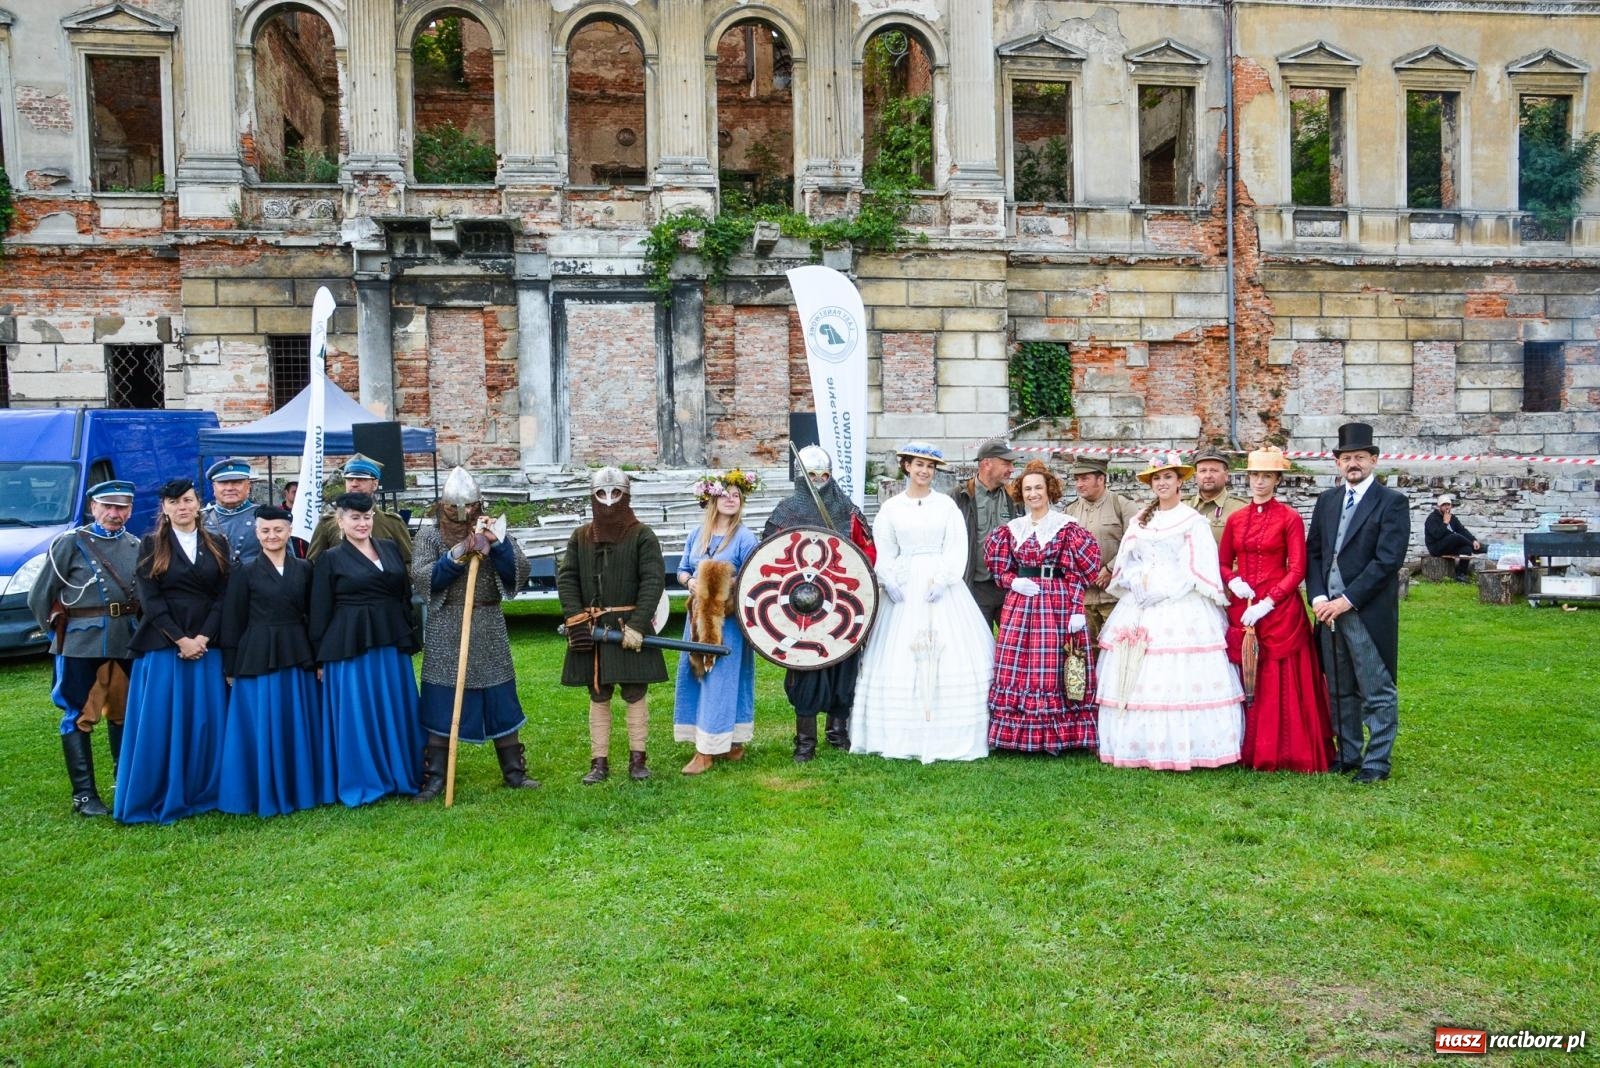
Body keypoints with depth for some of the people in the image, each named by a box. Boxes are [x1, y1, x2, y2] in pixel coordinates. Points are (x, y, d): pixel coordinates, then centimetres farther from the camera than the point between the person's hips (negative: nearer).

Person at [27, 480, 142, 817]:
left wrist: (133, 627, 6)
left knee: (124, 712, 12)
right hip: (80, 643, -4)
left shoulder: (137, 546, 8)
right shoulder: (70, 543, -3)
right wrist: (58, 630, 6)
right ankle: (84, 794, 5)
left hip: (127, 642, 4)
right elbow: (40, 597, 1)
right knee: (79, 716, 0)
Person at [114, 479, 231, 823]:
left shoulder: (216, 545, 10)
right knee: (160, 722, 0)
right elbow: (150, 600, -4)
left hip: (208, 644, 2)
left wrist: (203, 637, -10)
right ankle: (157, 798, 10)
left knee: (206, 721, 4)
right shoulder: (151, 545, 4)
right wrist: (181, 639, -13)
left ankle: (203, 793, 15)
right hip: (163, 644, -2)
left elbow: (223, 596, 4)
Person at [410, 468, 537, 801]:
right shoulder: (429, 535, 2)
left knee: (501, 701, 7)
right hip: (445, 633, -1)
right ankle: (434, 777, 12)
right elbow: (420, 578, -12)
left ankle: (514, 771, 18)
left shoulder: (492, 531, 5)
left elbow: (521, 571, -5)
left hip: (489, 631, 2)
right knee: (441, 705, 1)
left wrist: (497, 543, -19)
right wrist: (456, 556, -23)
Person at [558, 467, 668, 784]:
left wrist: (637, 625, -18)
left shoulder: (642, 536, -3)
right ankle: (599, 762, 15)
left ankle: (637, 759, 15)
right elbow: (566, 578, 5)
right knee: (598, 696, 9)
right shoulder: (580, 537, 9)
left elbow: (653, 582, -10)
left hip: (630, 629, -3)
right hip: (591, 629, 3)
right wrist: (575, 620, -9)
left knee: (636, 694, 4)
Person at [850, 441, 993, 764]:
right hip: (904, 588, 1)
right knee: (900, 661, -1)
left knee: (952, 658, -4)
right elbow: (884, 553, 6)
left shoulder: (946, 505, 5)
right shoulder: (891, 508, 8)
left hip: (942, 587, -1)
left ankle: (951, 735, 3)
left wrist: (941, 580, -13)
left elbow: (957, 549, -1)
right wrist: (890, 582, -8)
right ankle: (903, 735, 7)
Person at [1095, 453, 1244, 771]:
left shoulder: (1194, 522, 2)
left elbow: (1199, 570, -6)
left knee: (1178, 680, -11)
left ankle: (1181, 749, -7)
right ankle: (1139, 746, 6)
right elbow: (1127, 562, 13)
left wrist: (1157, 583, -11)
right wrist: (1141, 581, -6)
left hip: (1181, 608, -5)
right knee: (1139, 677, 1)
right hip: (1141, 607, 5)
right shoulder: (1140, 520, 17)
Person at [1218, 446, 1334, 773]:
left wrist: (1267, 603, -15)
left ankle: (1284, 752, 9)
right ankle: (1250, 750, 15)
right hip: (1241, 609, 4)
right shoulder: (1236, 519, 10)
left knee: (1280, 682, -1)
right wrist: (1234, 582, -6)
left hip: (1280, 609, -4)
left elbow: (1297, 570, -7)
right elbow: (1223, 562, 16)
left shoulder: (1290, 518, -3)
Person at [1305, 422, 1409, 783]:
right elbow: (1313, 552, 11)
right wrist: (1318, 597, -3)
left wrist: (1347, 600, -15)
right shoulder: (1327, 500, 13)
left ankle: (1377, 762, 11)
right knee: (1339, 691, 13)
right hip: (1329, 610, 6)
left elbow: (1387, 560, -13)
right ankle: (1348, 754, 24)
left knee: (1378, 692, 2)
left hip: (1369, 613, -6)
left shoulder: (1392, 502, -5)